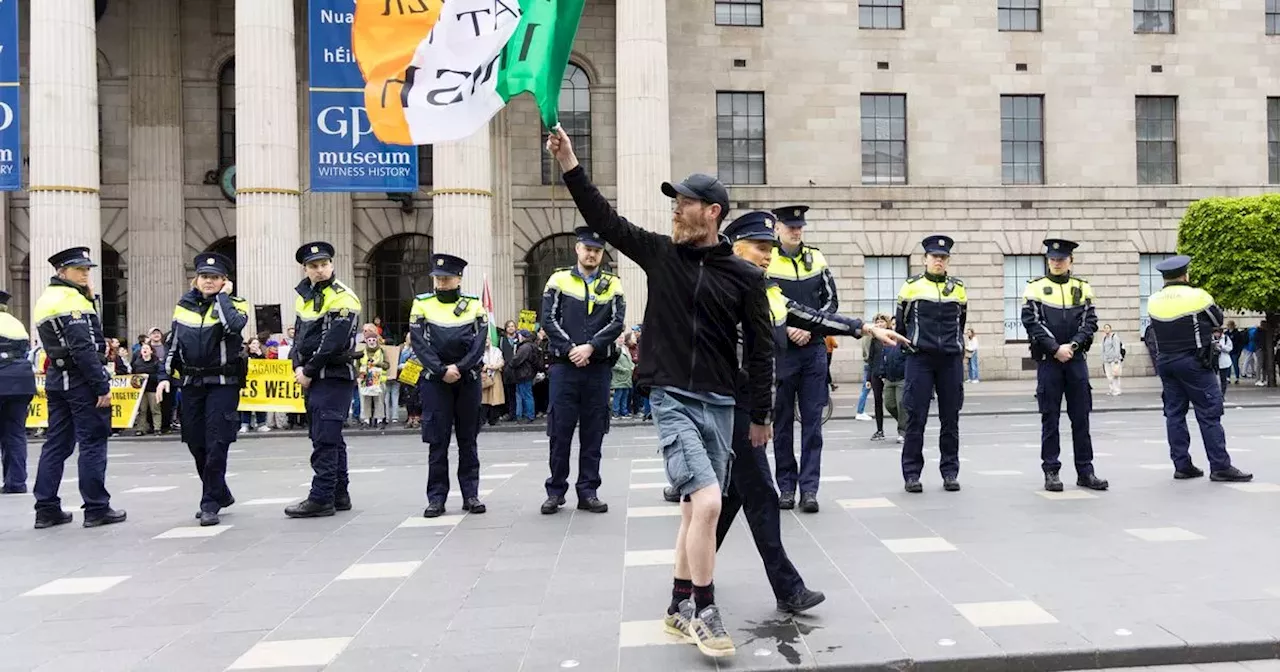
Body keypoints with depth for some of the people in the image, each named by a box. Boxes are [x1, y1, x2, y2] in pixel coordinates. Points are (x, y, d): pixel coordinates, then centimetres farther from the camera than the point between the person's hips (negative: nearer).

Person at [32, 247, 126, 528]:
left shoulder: (46, 300, 16)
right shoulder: (71, 300, -14)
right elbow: (83, 349, -21)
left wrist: (88, 299, 8)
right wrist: (102, 386, -19)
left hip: (56, 379, 9)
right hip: (80, 380, -9)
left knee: (56, 444, 11)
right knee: (93, 443, -3)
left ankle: (46, 509, 15)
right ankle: (96, 508, 1)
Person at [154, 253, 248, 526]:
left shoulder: (234, 304, -2)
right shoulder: (184, 305, 10)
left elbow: (234, 325, -27)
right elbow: (172, 344, 15)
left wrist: (222, 296, -14)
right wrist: (164, 376, 6)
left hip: (222, 384, -5)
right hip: (190, 383, 5)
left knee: (216, 444, -8)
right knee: (196, 445, 10)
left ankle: (211, 504, 2)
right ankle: (221, 494, 28)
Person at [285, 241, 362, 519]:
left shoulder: (342, 298, -12)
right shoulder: (303, 296, 15)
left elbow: (333, 343, -18)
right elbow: (299, 335, 16)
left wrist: (308, 371, -13)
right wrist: (298, 367, -1)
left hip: (334, 377, -8)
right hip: (313, 378, 9)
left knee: (325, 438, -9)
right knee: (329, 437, 12)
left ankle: (321, 499, -5)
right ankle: (339, 495, 20)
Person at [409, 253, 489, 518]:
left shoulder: (474, 305, 6)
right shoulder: (422, 304, 4)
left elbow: (480, 344, -3)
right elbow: (420, 344, -5)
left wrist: (459, 368, -14)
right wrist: (442, 371, -15)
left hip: (468, 380, 1)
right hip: (435, 381, -1)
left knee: (468, 439, 7)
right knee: (437, 441, 0)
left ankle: (471, 495, 13)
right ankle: (436, 498, 6)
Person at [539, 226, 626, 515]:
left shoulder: (613, 285, 8)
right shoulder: (559, 280, 5)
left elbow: (617, 323, -3)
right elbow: (548, 320, -2)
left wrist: (590, 347, -15)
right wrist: (570, 350, -13)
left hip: (599, 367, 1)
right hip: (564, 366, -1)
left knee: (593, 432, 5)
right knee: (560, 431, 2)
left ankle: (588, 491, 14)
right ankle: (556, 491, 13)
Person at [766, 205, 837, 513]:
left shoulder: (816, 258, 8)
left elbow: (831, 300, 8)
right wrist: (786, 329, -13)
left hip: (814, 349, 2)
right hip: (779, 351, -2)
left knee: (812, 420, 1)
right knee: (782, 421, 5)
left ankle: (809, 488, 5)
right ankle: (786, 486, 15)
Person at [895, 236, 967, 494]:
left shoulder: (958, 288, 9)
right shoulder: (911, 286, 2)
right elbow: (901, 323, 11)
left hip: (951, 360, 2)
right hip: (920, 360, -2)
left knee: (950, 418, 5)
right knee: (916, 418, -3)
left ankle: (950, 472, 14)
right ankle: (911, 474, 4)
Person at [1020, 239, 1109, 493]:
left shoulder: (1083, 288, 9)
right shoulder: (1035, 288, 2)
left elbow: (1090, 322, 2)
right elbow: (1033, 323, -7)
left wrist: (1072, 345, -13)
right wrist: (1055, 349, -14)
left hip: (1076, 359, 2)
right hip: (1047, 360, -2)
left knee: (1081, 417, 5)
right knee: (1050, 418, 1)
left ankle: (1085, 470, 12)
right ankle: (1051, 471, 7)